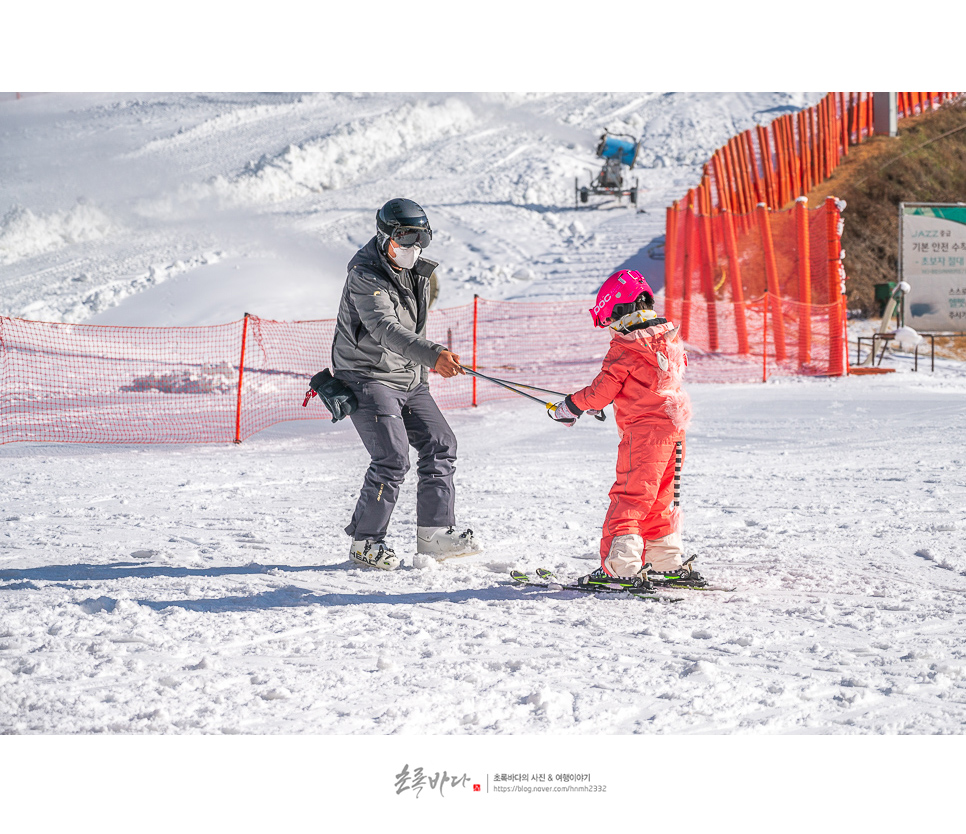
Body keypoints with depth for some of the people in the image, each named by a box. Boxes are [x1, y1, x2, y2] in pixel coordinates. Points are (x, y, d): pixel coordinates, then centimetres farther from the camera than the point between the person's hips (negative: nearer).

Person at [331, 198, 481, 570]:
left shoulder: (415, 271, 8)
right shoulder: (365, 276, -20)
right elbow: (386, 329, -36)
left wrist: (423, 373, 26)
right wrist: (432, 355, -49)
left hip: (409, 379, 9)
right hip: (369, 376, -9)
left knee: (440, 444, 3)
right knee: (392, 458, -16)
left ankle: (435, 533, 8)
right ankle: (365, 542, -3)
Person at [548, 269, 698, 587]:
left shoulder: (625, 347, -13)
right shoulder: (670, 338, 11)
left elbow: (603, 390, -12)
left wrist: (571, 406, 3)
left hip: (642, 431, -8)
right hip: (673, 430, 8)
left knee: (628, 497, -6)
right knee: (660, 500, 17)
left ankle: (621, 567, -12)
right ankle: (669, 562, 21)